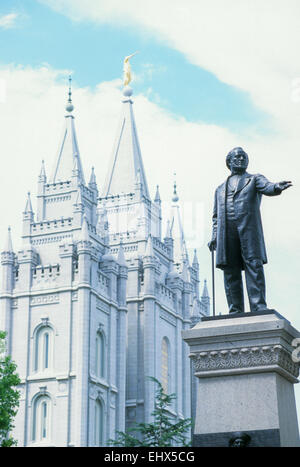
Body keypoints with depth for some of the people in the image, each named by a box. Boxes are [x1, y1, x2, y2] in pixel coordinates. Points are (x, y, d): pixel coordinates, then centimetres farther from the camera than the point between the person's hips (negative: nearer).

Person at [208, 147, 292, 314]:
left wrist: (277, 187, -27)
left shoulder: (255, 179, 20)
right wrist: (214, 237, 9)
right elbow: (216, 217, 26)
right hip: (227, 233, 3)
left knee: (254, 265, -14)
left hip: (249, 228, -3)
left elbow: (267, 188, -2)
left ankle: (259, 309, -20)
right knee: (231, 271, -4)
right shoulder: (220, 189, 30)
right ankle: (236, 312, -4)